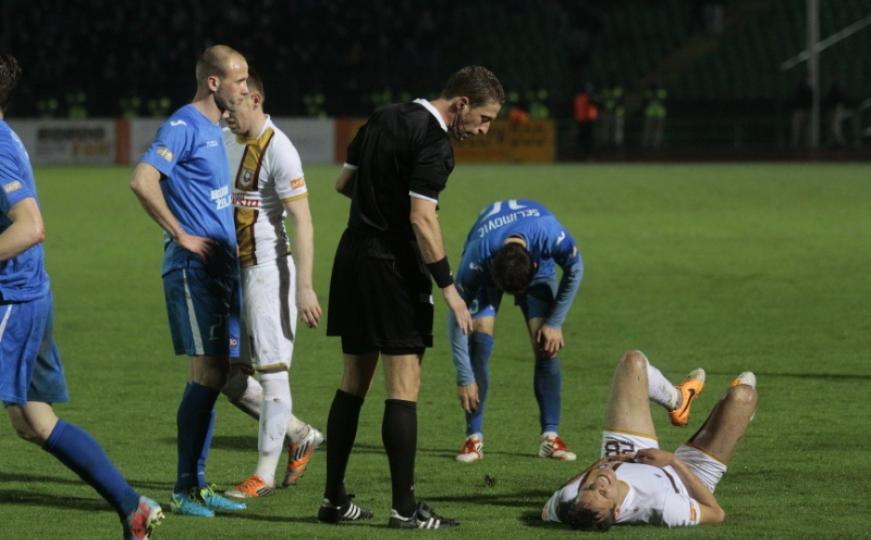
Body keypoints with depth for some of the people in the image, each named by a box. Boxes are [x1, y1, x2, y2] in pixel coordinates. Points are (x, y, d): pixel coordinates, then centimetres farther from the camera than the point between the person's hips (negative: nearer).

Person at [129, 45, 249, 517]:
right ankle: (185, 489, -4)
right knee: (207, 374, -9)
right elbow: (142, 180, -25)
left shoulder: (213, 129, 16)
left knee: (212, 376, 10)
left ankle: (197, 486, 16)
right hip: (194, 267, -9)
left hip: (220, 265, 9)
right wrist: (181, 235, -20)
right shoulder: (183, 127, -12)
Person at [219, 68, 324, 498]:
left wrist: (305, 288, -22)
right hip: (233, 270, 9)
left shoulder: (277, 150, -16)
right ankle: (301, 435, 24)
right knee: (229, 374, 7)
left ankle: (265, 474, 2)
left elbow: (302, 221, -18)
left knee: (271, 372, -4)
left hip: (268, 270, -9)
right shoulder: (225, 141, 9)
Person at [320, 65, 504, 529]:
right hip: (394, 268, -8)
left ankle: (334, 499, 15)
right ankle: (404, 508, -6)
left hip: (352, 259, 8)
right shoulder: (433, 142, -14)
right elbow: (422, 218, -21)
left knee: (353, 383, 13)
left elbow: (343, 183, 19)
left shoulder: (383, 120, 12)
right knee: (404, 387, -5)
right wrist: (448, 287, -18)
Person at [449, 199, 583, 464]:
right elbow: (456, 319, -32)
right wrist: (465, 379, -30)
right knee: (479, 336, -20)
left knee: (546, 345, -12)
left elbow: (575, 270, -18)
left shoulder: (550, 236, -42)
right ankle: (474, 438, -13)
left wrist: (555, 323, -15)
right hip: (487, 269, -1)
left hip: (539, 261, 1)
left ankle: (550, 436, -4)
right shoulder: (476, 257, -42)